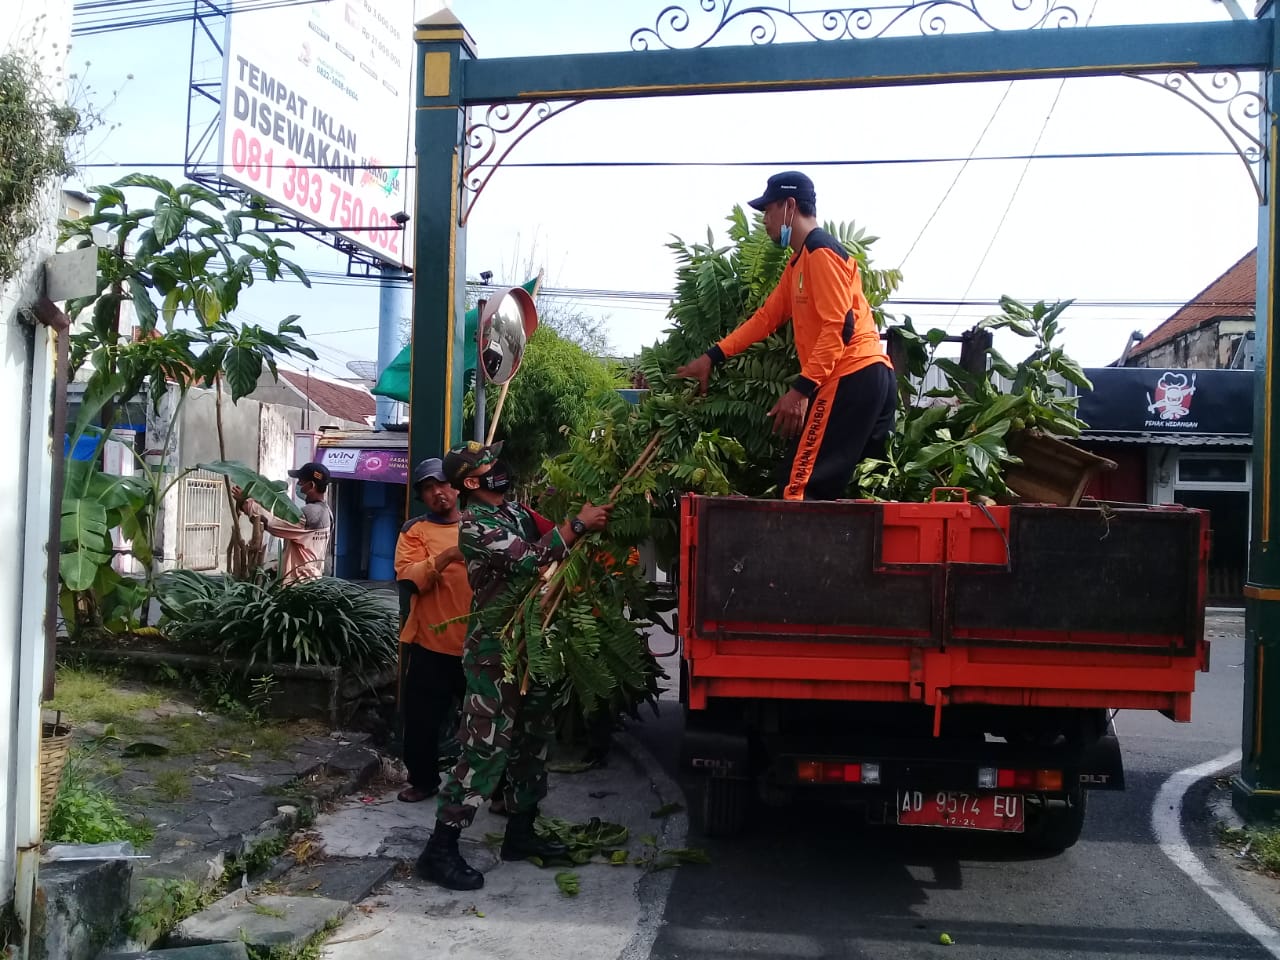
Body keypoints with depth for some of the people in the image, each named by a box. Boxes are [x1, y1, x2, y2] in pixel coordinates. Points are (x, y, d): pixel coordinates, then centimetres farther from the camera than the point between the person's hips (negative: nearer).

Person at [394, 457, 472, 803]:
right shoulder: (415, 531, 2)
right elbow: (409, 578, -14)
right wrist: (445, 556, -27)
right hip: (429, 644, -1)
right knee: (422, 719, 8)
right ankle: (423, 780, 28)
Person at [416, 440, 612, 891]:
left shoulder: (518, 511, 11)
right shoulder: (476, 525, -16)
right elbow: (528, 560, -28)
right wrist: (578, 525, -25)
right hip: (495, 650, -9)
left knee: (532, 740, 15)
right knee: (485, 747, -9)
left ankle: (520, 834, 28)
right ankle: (440, 850, -1)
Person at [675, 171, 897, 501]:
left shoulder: (821, 252, -9)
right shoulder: (799, 262, 24)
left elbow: (839, 327, -18)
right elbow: (766, 316, 23)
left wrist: (802, 388, -24)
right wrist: (713, 357, 18)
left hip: (853, 379, -11)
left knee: (801, 488, -13)